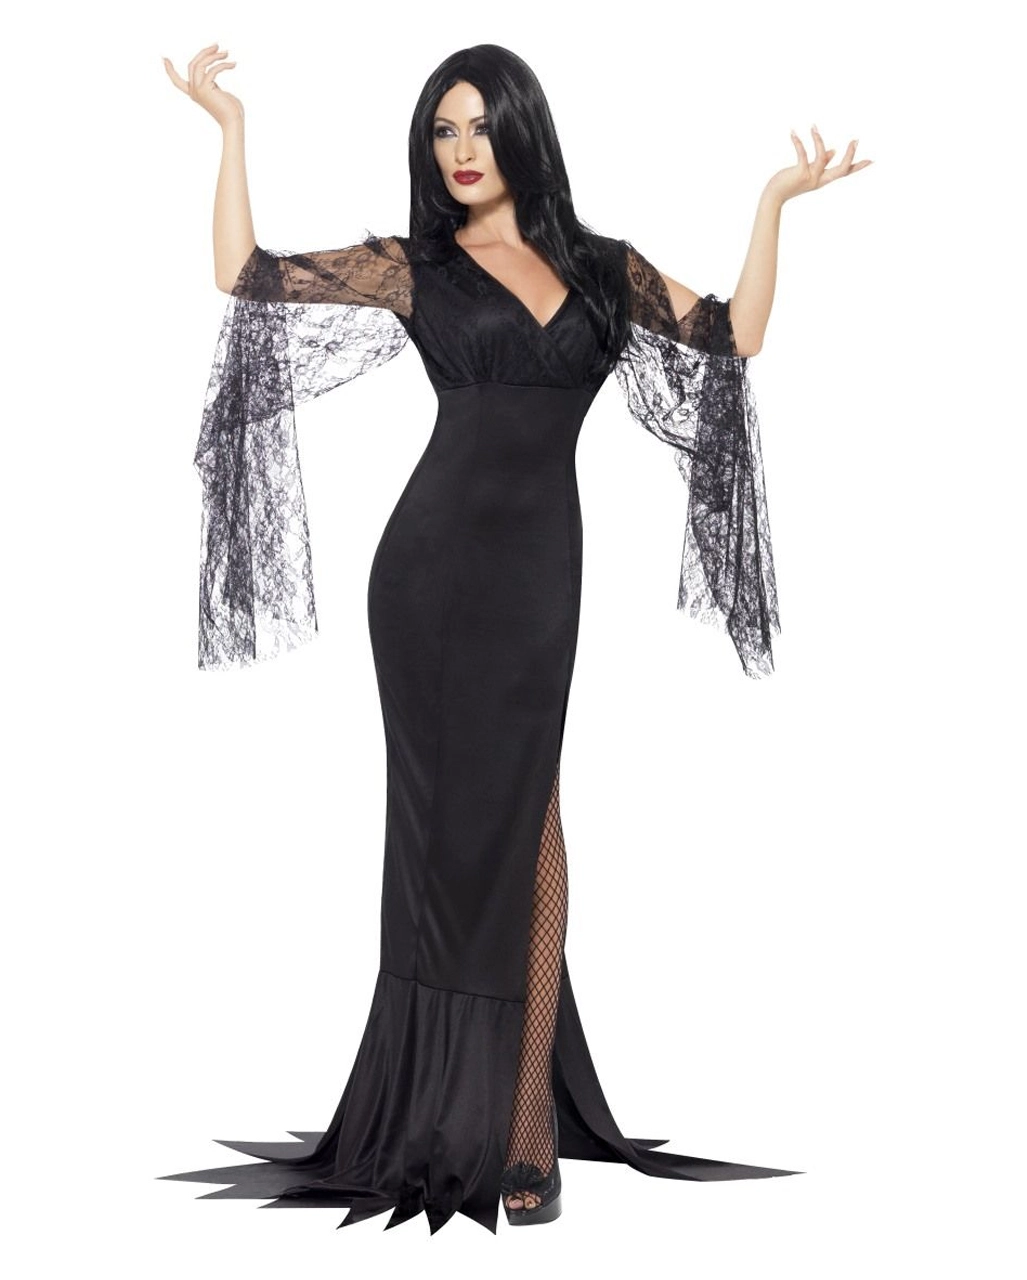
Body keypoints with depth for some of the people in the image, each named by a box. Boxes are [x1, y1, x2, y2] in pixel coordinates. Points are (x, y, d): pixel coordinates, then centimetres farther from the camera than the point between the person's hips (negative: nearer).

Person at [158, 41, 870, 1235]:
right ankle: (446, 1108, 10)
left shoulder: (607, 269, 13)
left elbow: (736, 338, 13)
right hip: (434, 560, -1)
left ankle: (526, 1116, 1)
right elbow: (247, 277, 5)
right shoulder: (411, 266, 7)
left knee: (524, 817, -3)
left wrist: (774, 201, 11)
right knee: (447, 815, 2)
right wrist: (230, 124, 7)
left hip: (540, 566, 1)